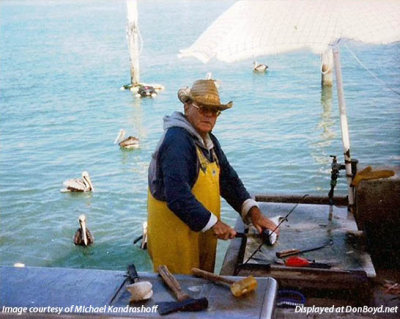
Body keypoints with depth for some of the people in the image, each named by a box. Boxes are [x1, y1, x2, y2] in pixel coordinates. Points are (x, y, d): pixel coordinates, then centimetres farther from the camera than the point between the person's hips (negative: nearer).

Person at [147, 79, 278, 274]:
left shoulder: (209, 141, 11)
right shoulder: (177, 141, -22)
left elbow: (228, 179, 11)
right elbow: (177, 196, -29)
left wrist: (253, 212, -1)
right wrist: (213, 223, -24)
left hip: (203, 233, 9)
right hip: (175, 235, -9)